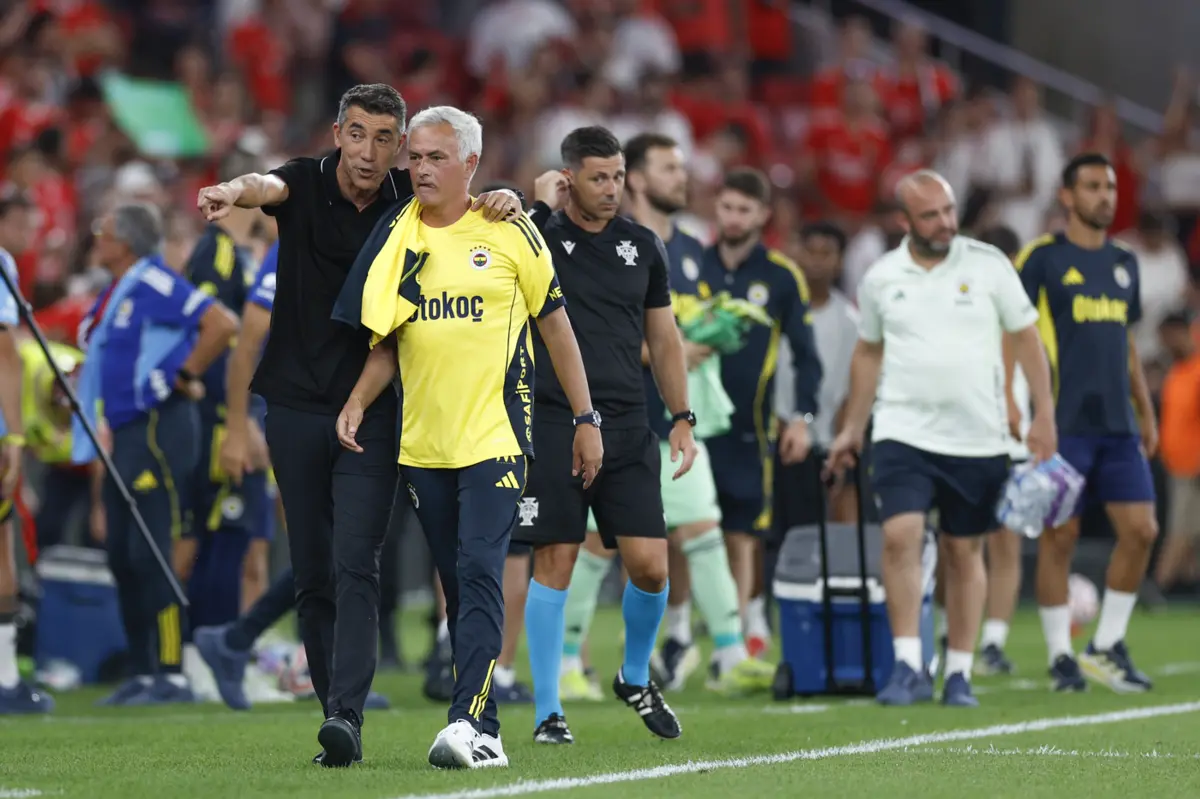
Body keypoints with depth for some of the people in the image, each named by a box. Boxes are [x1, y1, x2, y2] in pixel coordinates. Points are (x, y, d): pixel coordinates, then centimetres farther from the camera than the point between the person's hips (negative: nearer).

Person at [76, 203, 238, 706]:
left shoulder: (155, 285, -12)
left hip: (158, 428, -10)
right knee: (122, 557, 9)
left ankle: (173, 676, -10)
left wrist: (185, 376, -15)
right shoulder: (116, 295, 17)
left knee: (151, 554, -12)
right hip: (126, 433, 10)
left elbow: (222, 324, -22)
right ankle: (142, 674, 14)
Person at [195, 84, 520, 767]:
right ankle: (335, 707, 15)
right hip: (296, 404, 1)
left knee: (356, 566, -14)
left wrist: (505, 200, -22)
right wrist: (236, 192, -51)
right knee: (313, 575, 5)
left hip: (373, 409, -1)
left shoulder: (411, 201, 1)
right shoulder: (306, 184, -4)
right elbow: (270, 187, -25)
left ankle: (348, 716, -22)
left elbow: (480, 209, 5)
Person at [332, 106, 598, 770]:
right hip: (422, 443, 4)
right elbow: (386, 342, 14)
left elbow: (555, 325, 6)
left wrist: (586, 421, 6)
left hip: (494, 438, -4)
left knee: (480, 573, -17)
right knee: (457, 587, 8)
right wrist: (357, 403, -4)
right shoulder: (395, 239, 8)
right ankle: (486, 732, 13)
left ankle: (467, 721, -23)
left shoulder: (509, 232, -1)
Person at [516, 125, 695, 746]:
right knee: (555, 563, -4)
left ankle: (635, 678, 24)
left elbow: (664, 339, 17)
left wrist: (682, 419, 10)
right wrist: (539, 205, -18)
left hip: (627, 426, 3)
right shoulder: (536, 236, -1)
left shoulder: (642, 246, 11)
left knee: (650, 564, -2)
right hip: (553, 423, -3)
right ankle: (548, 712, 4)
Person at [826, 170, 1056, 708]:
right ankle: (909, 667, -15)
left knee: (965, 551, 6)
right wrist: (852, 428, 18)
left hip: (978, 439, 0)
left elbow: (1026, 338, 4)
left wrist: (1043, 415, -2)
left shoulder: (987, 265, -2)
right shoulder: (881, 279, 4)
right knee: (900, 535, -17)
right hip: (903, 434, 0)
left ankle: (959, 673, 15)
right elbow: (868, 352, 17)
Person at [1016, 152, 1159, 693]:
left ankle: (1107, 646, 11)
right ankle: (1060, 657, 6)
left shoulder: (1124, 263, 15)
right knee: (1060, 537, -3)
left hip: (1117, 425, 6)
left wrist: (1146, 412, 19)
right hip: (1063, 423, -6)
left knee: (1140, 530, -1)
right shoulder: (1041, 259, -3)